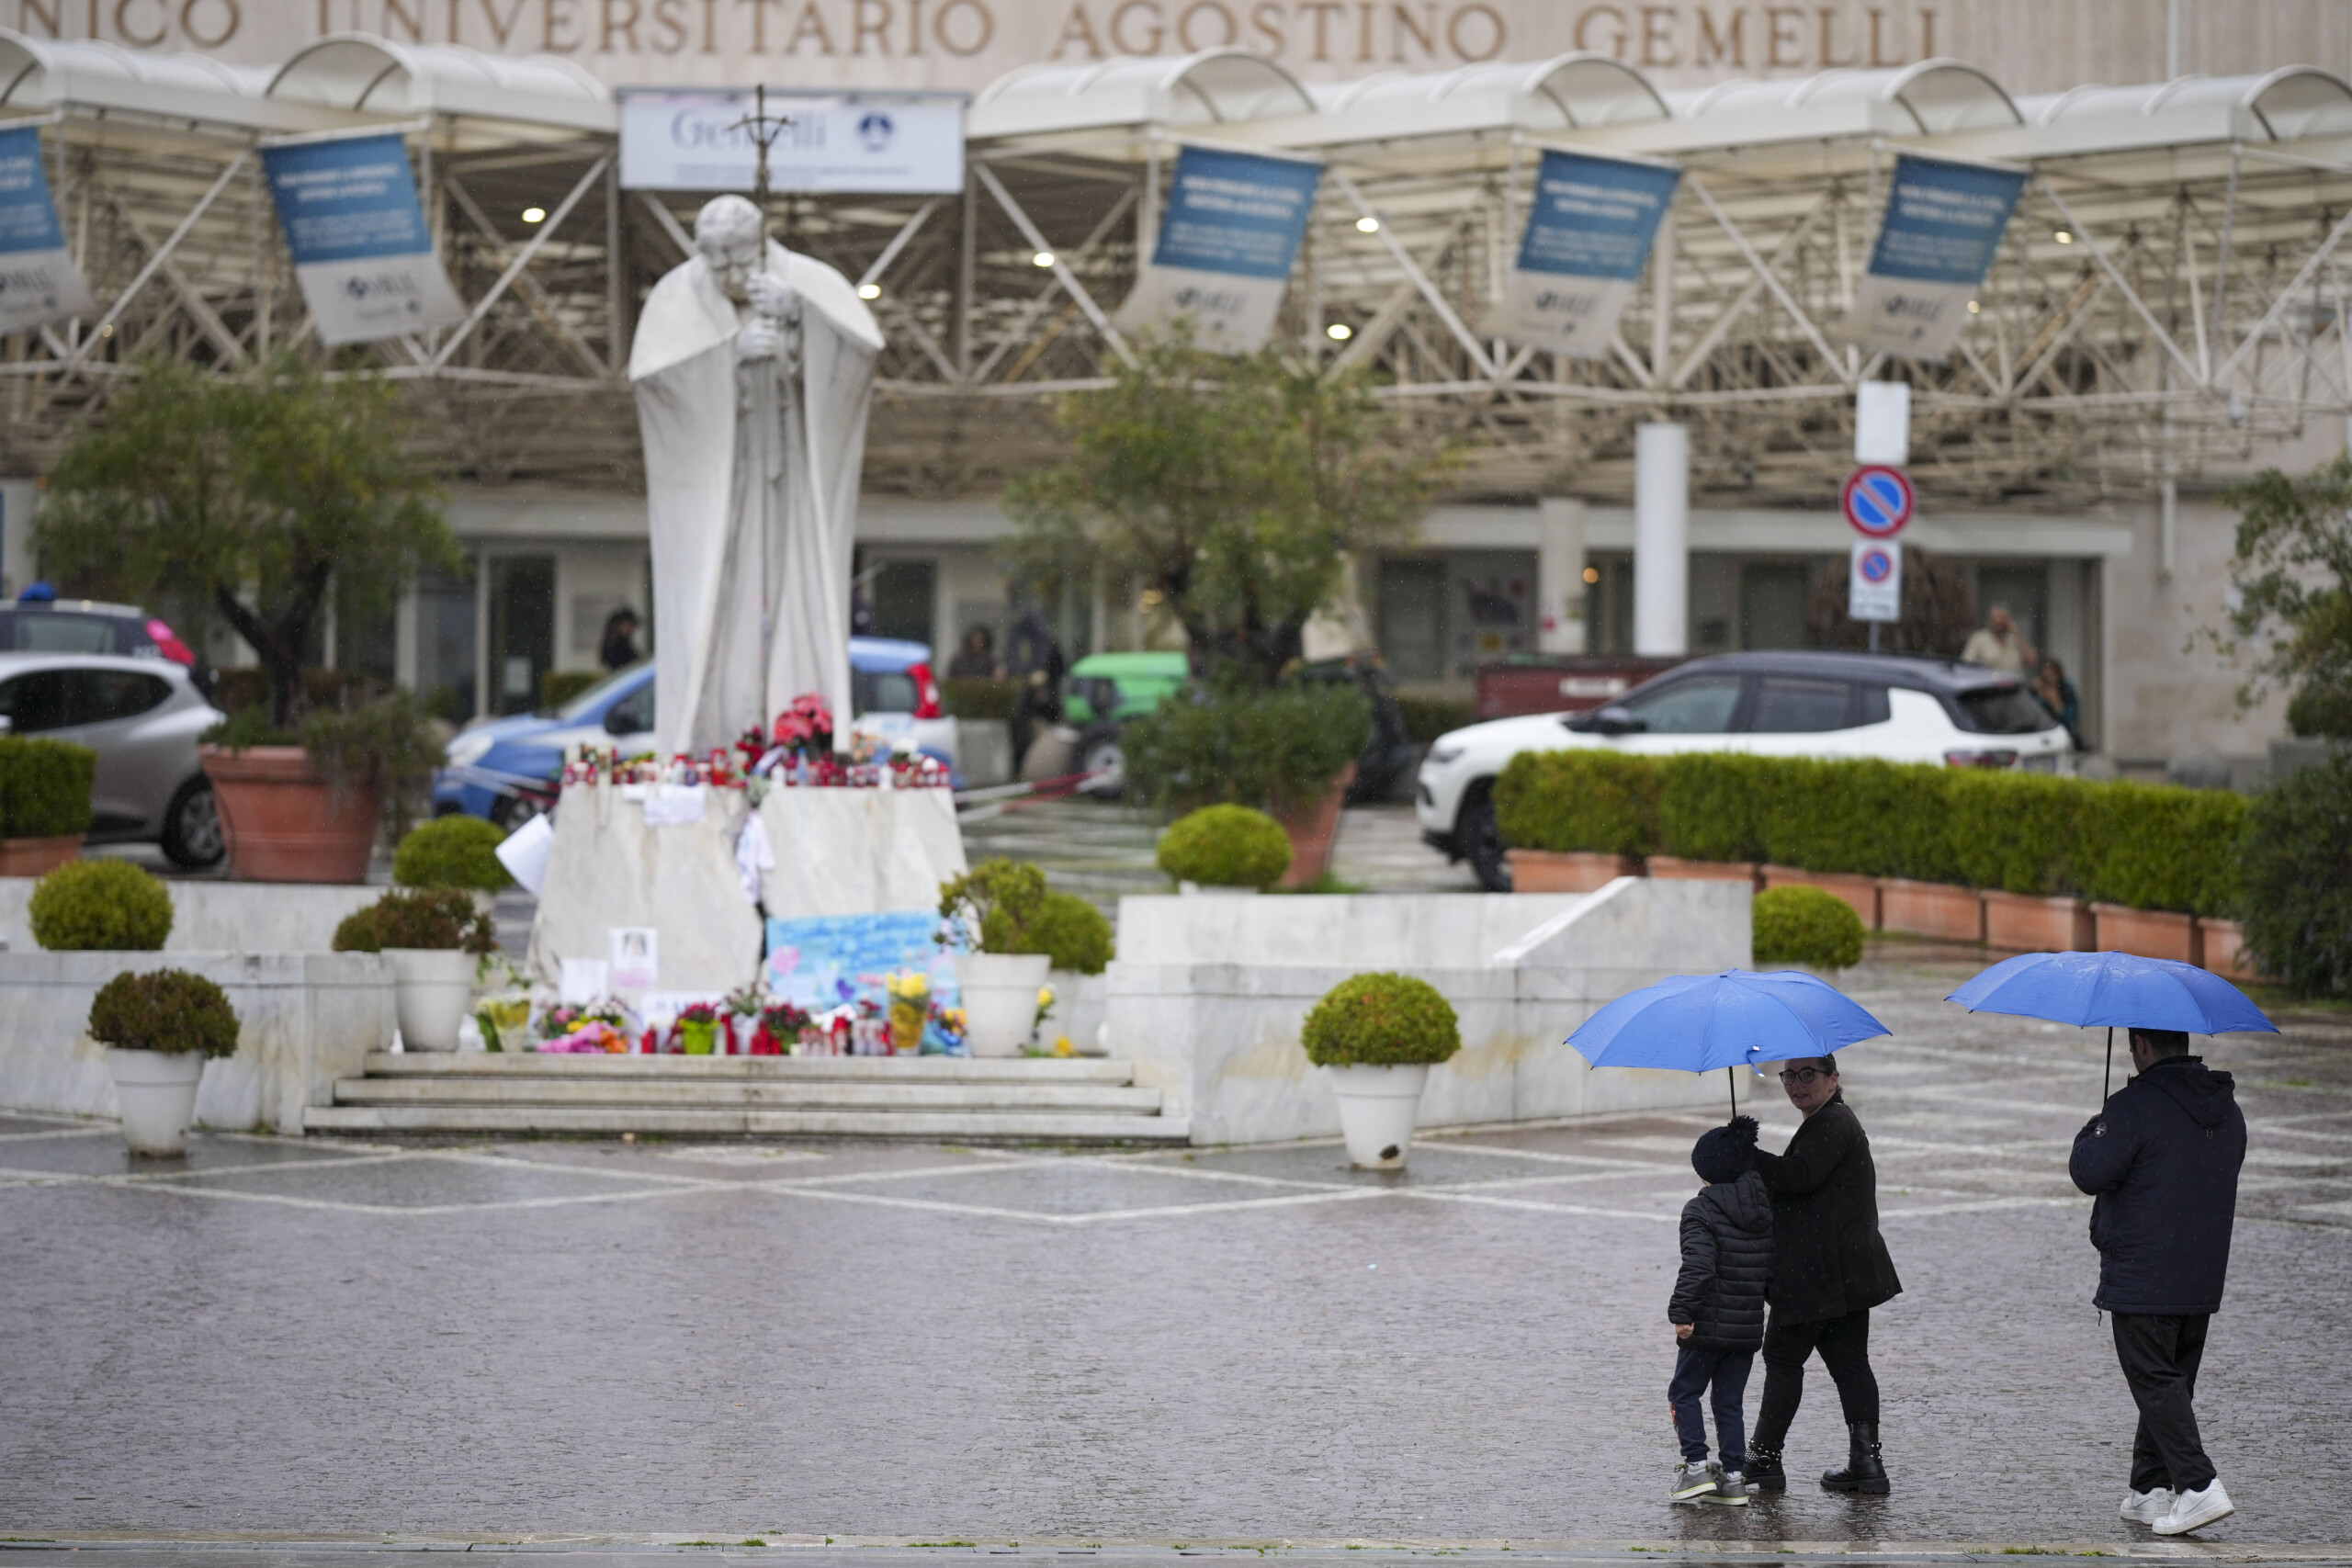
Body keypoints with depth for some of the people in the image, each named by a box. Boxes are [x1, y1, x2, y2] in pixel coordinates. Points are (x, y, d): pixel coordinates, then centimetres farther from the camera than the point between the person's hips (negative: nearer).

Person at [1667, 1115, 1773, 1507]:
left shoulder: (1701, 1210, -13)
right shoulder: (1764, 1209, 8)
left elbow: (1698, 1266, -23)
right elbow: (1774, 1266, 12)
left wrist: (1682, 1314, -20)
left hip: (1708, 1327, -6)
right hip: (1749, 1328, 6)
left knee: (1684, 1392, 9)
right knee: (1729, 1401, 13)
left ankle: (1696, 1466, -1)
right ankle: (1733, 1477, 10)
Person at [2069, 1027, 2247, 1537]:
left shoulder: (2134, 1106, -16)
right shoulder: (2227, 1110, 9)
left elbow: (2090, 1172, -15)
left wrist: (2091, 1136, 6)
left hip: (2141, 1279, -7)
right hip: (2203, 1280, 7)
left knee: (2155, 1381, -6)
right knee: (2172, 1381, 15)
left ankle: (2199, 1486, -17)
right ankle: (2150, 1490, 19)